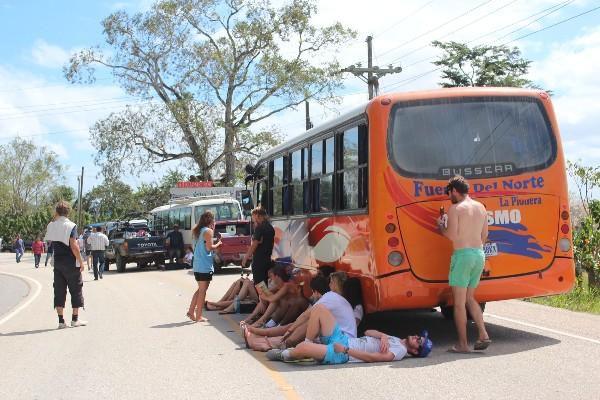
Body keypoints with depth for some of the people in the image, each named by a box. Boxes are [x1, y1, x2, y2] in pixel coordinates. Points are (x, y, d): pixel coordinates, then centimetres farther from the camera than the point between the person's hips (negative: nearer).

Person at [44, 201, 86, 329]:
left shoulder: (51, 225, 3)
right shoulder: (71, 226, -12)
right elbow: (73, 246, -18)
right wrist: (81, 261, -11)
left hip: (57, 263, 5)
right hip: (71, 263, -5)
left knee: (59, 291, 8)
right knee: (76, 289, 7)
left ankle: (61, 321, 6)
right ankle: (75, 319, 9)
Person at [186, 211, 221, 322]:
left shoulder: (197, 230, 15)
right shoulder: (208, 231, -11)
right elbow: (209, 247, -17)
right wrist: (218, 244, 2)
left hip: (197, 265, 8)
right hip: (205, 266, -8)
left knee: (200, 289, 19)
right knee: (202, 290, -2)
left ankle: (191, 311, 18)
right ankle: (199, 316, 1)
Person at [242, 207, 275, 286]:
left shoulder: (260, 227, -14)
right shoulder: (270, 227, 12)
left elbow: (254, 245, -16)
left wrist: (246, 257, -10)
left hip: (259, 260, -9)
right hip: (267, 259, 9)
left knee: (258, 283, -6)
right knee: (265, 282, 13)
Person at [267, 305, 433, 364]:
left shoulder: (400, 350, -8)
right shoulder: (394, 340, 19)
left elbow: (374, 358, -20)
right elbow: (368, 332, 18)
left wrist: (345, 350, -21)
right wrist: (383, 336, -4)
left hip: (342, 354, -9)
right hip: (341, 339, 9)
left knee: (303, 348, -30)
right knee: (319, 309, -5)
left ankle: (284, 355, 5)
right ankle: (308, 345, 3)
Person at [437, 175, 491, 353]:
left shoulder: (455, 208, -10)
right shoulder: (481, 207, 11)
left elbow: (452, 235, -17)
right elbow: (484, 235, 16)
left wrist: (441, 226, 2)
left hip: (462, 255, -7)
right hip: (479, 254, 7)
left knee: (459, 302, 1)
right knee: (470, 298, 19)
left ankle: (463, 344, 3)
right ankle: (483, 335, 7)